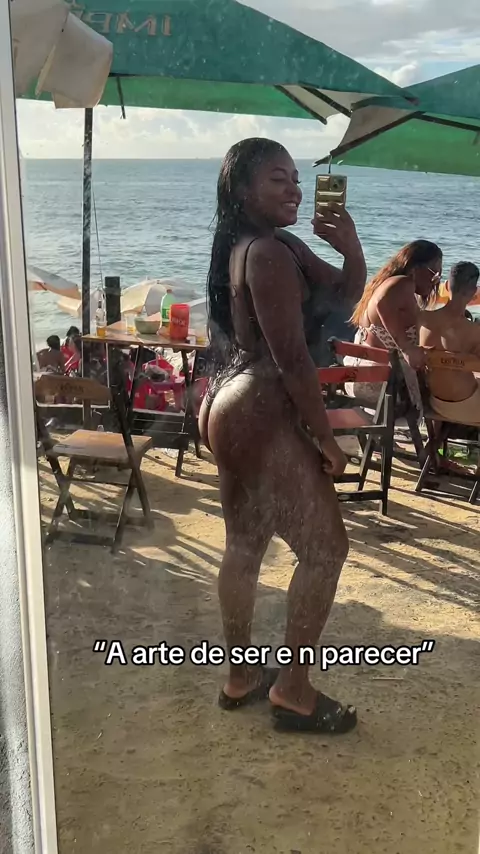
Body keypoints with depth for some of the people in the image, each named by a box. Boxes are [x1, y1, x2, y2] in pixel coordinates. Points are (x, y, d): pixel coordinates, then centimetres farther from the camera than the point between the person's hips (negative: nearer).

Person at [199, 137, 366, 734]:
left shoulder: (270, 245, 15)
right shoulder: (270, 252, -18)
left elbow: (342, 294, 15)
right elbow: (291, 357, -21)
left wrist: (350, 251, -5)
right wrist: (326, 437, -15)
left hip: (231, 407, 10)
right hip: (261, 416, -10)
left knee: (245, 545, 17)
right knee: (326, 546, 1)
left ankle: (240, 677, 30)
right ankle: (293, 689, 11)